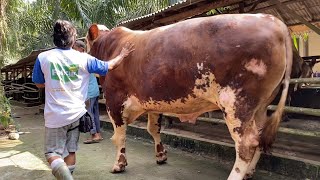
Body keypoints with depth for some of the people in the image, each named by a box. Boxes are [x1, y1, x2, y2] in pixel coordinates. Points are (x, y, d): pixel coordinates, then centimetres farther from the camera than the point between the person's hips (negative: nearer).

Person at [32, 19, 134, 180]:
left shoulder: (43, 58, -7)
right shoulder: (83, 58, -5)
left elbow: (39, 84, 7)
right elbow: (109, 66, 7)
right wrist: (122, 55, 23)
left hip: (54, 116, -2)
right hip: (76, 113, 2)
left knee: (52, 153, 8)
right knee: (70, 151, 17)